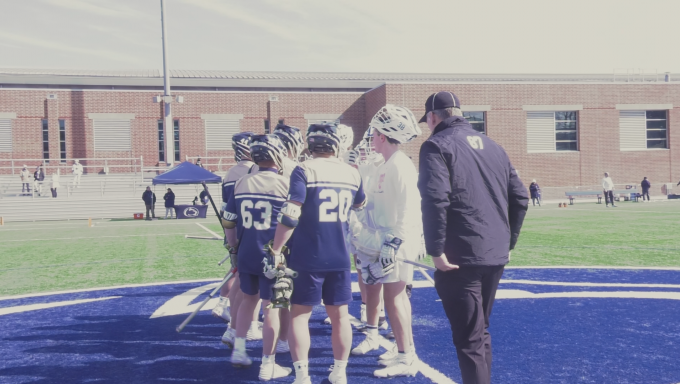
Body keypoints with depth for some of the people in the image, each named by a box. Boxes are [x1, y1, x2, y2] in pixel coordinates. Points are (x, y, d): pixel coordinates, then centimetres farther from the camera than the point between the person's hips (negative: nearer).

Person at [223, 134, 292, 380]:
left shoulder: (241, 183, 2)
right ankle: (267, 366, 11)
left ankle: (238, 352, 31)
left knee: (248, 299, 23)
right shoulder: (285, 184, -11)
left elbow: (229, 223, 7)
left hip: (246, 256, 5)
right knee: (271, 307, 4)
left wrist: (234, 247, 21)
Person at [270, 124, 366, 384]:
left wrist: (276, 250, -10)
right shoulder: (352, 173, 6)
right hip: (340, 257, 4)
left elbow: (290, 216, -17)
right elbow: (360, 205, 26)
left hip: (308, 257, -4)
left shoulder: (304, 171, -9)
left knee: (299, 313, 6)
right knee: (339, 314, 13)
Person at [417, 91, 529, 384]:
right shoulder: (492, 146, 16)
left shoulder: (437, 146, -5)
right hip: (495, 255, 7)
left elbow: (435, 199, -20)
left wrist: (436, 249, -16)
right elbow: (520, 197, 16)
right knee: (480, 332, 22)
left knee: (469, 340, -1)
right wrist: (508, 242, 20)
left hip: (460, 257, -7)